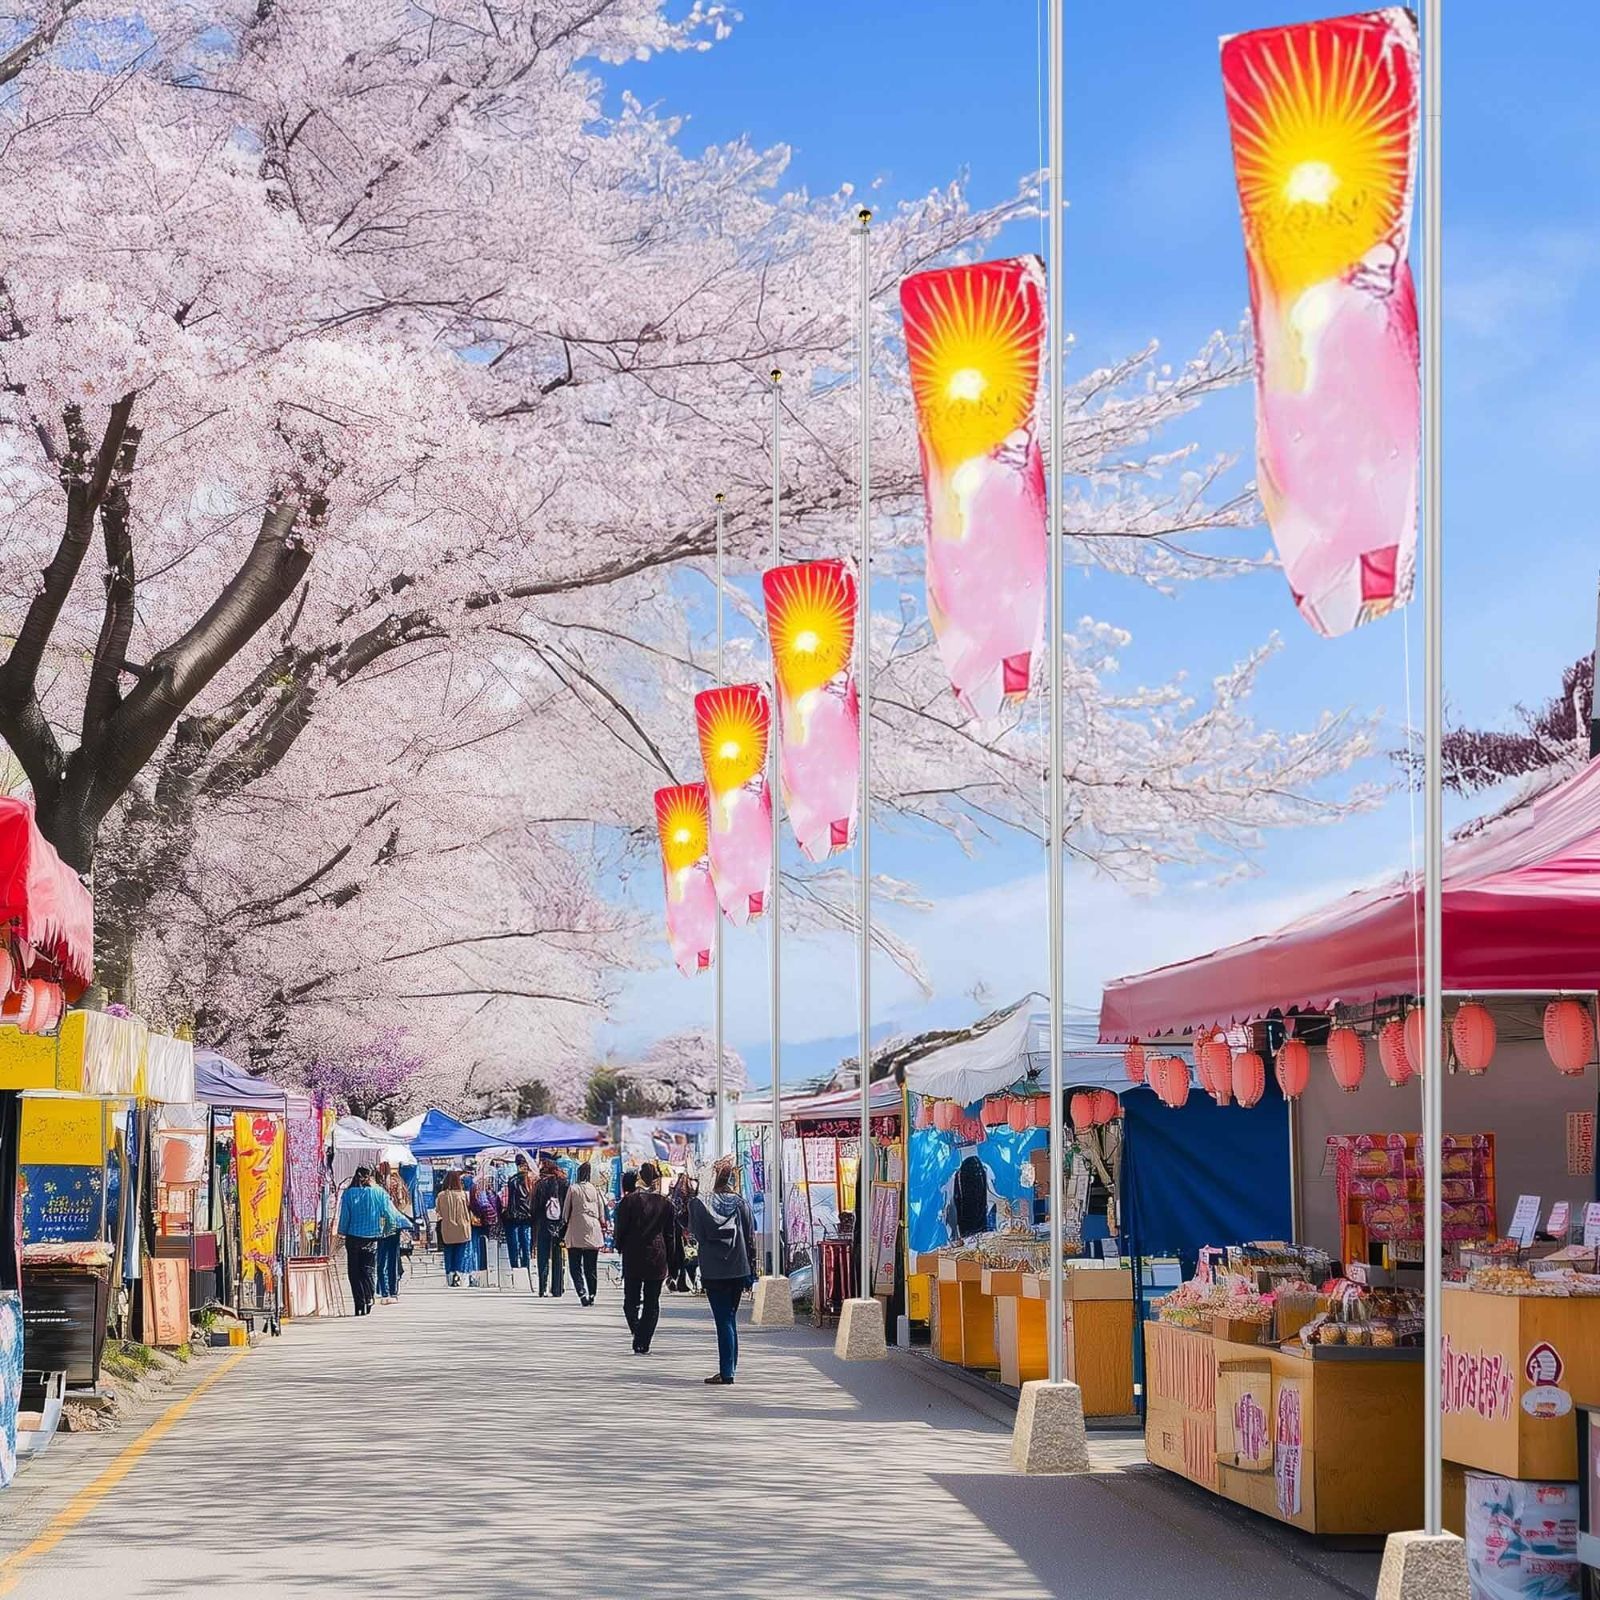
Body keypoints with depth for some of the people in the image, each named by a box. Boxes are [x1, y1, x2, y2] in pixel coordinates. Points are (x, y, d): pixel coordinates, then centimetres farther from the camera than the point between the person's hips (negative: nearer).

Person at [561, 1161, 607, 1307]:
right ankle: (591, 1295, 12)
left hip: (576, 1233, -3)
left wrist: (563, 1229, 9)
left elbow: (566, 1211, 0)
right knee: (591, 1267, 11)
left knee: (575, 1267, 0)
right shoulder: (595, 1190, 4)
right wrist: (603, 1230, 16)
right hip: (593, 1233, 3)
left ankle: (582, 1294, -17)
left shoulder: (573, 1189, -4)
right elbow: (602, 1213, 7)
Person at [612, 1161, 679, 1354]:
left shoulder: (629, 1200, -7)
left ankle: (637, 1334, -13)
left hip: (633, 1258, -1)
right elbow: (671, 1235, 5)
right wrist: (670, 1263, 11)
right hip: (657, 1259, 1)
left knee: (631, 1300, 9)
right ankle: (643, 1344, 4)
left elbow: (620, 1229, -5)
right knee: (652, 1303, 8)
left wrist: (620, 1247, 14)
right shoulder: (665, 1203, 0)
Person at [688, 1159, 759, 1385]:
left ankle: (726, 1372, -6)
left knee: (723, 1319, -2)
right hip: (738, 1269, 2)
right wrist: (750, 1274, 8)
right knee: (730, 1317, 16)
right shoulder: (741, 1203, -1)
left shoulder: (699, 1203, -6)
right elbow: (751, 1238, 2)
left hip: (712, 1270, -2)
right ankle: (730, 1365, 20)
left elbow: (696, 1235, 0)